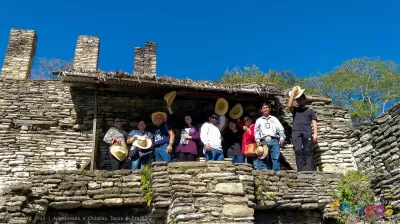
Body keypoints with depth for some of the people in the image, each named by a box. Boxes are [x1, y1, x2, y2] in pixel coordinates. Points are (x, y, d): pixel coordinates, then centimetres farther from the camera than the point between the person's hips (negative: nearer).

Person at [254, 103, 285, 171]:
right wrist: (257, 140, -2)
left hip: (274, 140, 0)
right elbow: (256, 131, 14)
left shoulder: (274, 119, 22)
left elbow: (280, 128, 12)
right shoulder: (259, 120, 23)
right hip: (263, 141, 1)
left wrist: (282, 137, -4)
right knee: (263, 159, -6)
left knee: (276, 157, -12)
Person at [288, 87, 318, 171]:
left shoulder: (310, 110, 25)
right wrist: (293, 92, 7)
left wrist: (315, 133, -1)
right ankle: (301, 170, -19)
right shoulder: (295, 110, 24)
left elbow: (314, 122, 15)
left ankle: (309, 171, -16)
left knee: (308, 152, -9)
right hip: (296, 132, 0)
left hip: (307, 132, 0)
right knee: (298, 150, -15)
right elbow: (289, 105, 2)